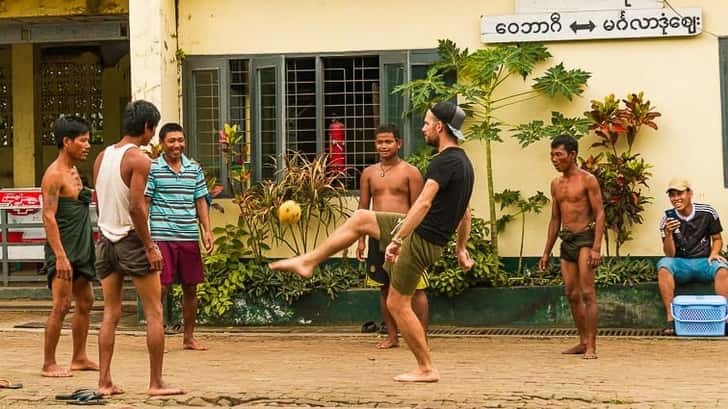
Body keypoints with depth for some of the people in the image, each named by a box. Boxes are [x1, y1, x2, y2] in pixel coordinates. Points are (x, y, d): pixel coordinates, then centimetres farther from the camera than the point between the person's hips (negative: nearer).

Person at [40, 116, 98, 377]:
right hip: (63, 250, -10)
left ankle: (79, 358, 21)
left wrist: (89, 249, 20)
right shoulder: (54, 175, -13)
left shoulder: (73, 172, 16)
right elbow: (48, 217, -19)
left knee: (85, 302, 12)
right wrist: (60, 256, -25)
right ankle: (48, 364, -4)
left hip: (81, 250, 10)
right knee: (61, 305, -10)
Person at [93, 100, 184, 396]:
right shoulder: (139, 160, -13)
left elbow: (102, 202, 11)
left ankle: (105, 382, 9)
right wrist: (150, 247, -14)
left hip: (106, 239, 7)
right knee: (154, 313, 2)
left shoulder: (101, 157, 9)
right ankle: (156, 383, 3)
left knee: (111, 314, 11)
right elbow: (136, 207, -19)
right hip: (131, 240, -7)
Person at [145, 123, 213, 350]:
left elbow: (201, 202, 15)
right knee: (161, 288, -6)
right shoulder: (152, 169, -1)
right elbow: (144, 203, -1)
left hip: (189, 238, 5)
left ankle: (189, 338, 20)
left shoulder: (194, 169, 12)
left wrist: (207, 230, 6)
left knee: (190, 288, 9)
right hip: (162, 237, -4)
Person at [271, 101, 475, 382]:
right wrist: (461, 249, 25)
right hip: (423, 233, 10)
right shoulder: (463, 162, 12)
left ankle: (426, 369, 5)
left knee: (398, 304, -2)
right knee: (360, 218, 14)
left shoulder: (445, 161, -21)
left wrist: (396, 240, -31)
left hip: (421, 240, -10)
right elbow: (465, 212, 19)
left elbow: (423, 204, -30)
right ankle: (307, 262, 17)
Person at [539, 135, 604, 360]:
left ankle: (591, 346, -10)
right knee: (572, 295, 8)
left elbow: (599, 214, -10)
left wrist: (596, 248, -19)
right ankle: (583, 342, 18)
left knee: (587, 293, -11)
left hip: (585, 237, -7)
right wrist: (546, 252, 17)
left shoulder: (587, 180, -6)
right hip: (566, 240, 7)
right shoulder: (556, 184, 14)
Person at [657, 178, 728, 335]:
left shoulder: (707, 212, -2)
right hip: (681, 264, 0)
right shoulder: (668, 218, -2)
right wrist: (668, 234, -22)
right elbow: (670, 254, -4)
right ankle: (670, 318, -33)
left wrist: (714, 253, -10)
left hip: (704, 262, 0)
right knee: (663, 265, -33)